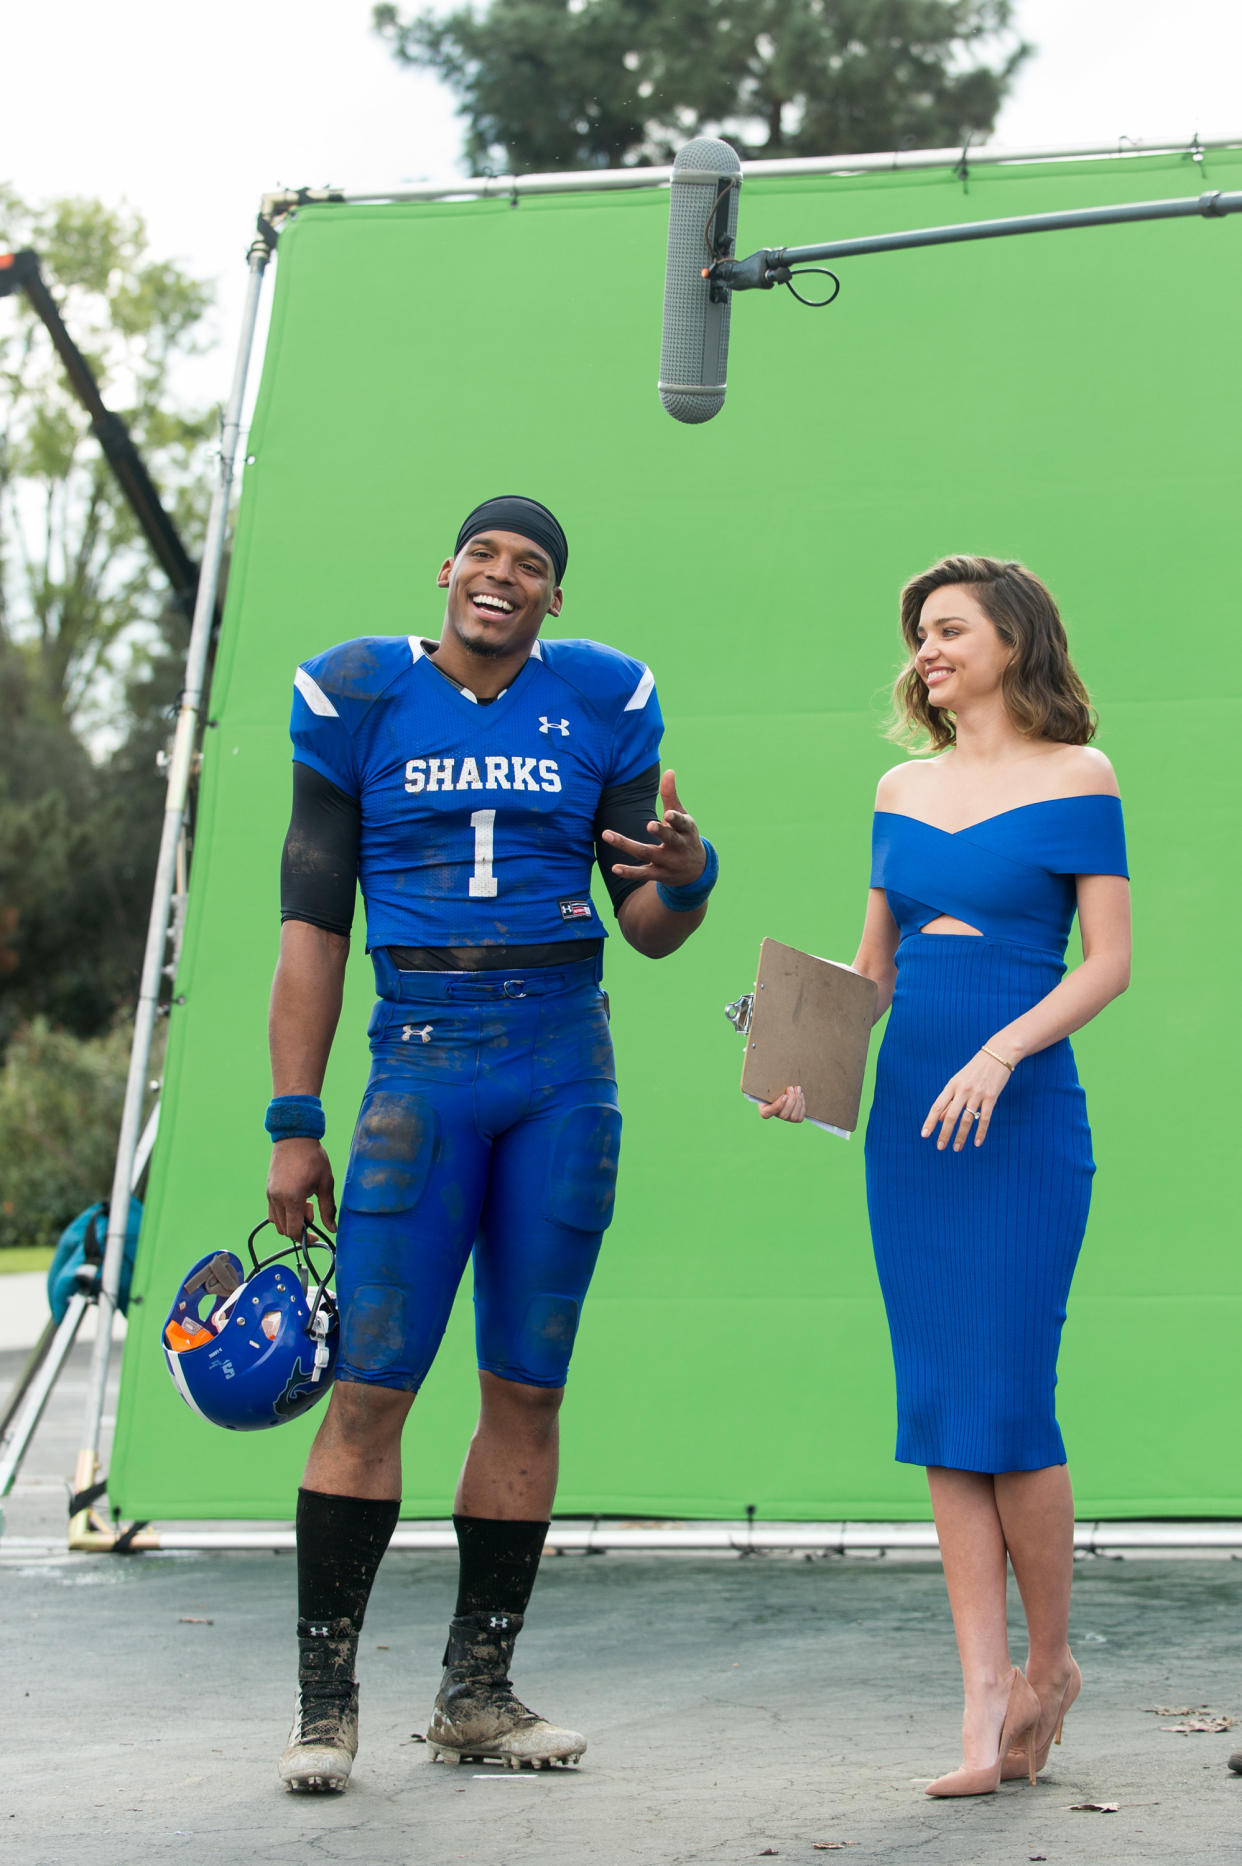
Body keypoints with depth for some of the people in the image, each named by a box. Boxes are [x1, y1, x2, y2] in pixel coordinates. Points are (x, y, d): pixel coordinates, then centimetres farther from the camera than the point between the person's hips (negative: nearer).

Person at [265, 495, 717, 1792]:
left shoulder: (598, 707, 9)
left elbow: (651, 932, 12)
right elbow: (312, 926, 3)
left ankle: (477, 1691, 13)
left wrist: (686, 875, -13)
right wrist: (294, 1125, -1)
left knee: (528, 1389, 4)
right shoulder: (362, 700, 4)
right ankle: (325, 1698, -3)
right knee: (373, 1384, -9)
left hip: (567, 1069, 2)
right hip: (423, 1063, -2)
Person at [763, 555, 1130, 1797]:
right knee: (936, 1411, 1)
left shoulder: (1076, 777, -1)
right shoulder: (903, 790, 14)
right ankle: (984, 1695, 4)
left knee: (1007, 1403, -7)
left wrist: (1000, 1053, -19)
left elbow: (1108, 961, -6)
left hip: (1023, 1121, -5)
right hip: (909, 1118, 5)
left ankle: (1050, 1660, 13)